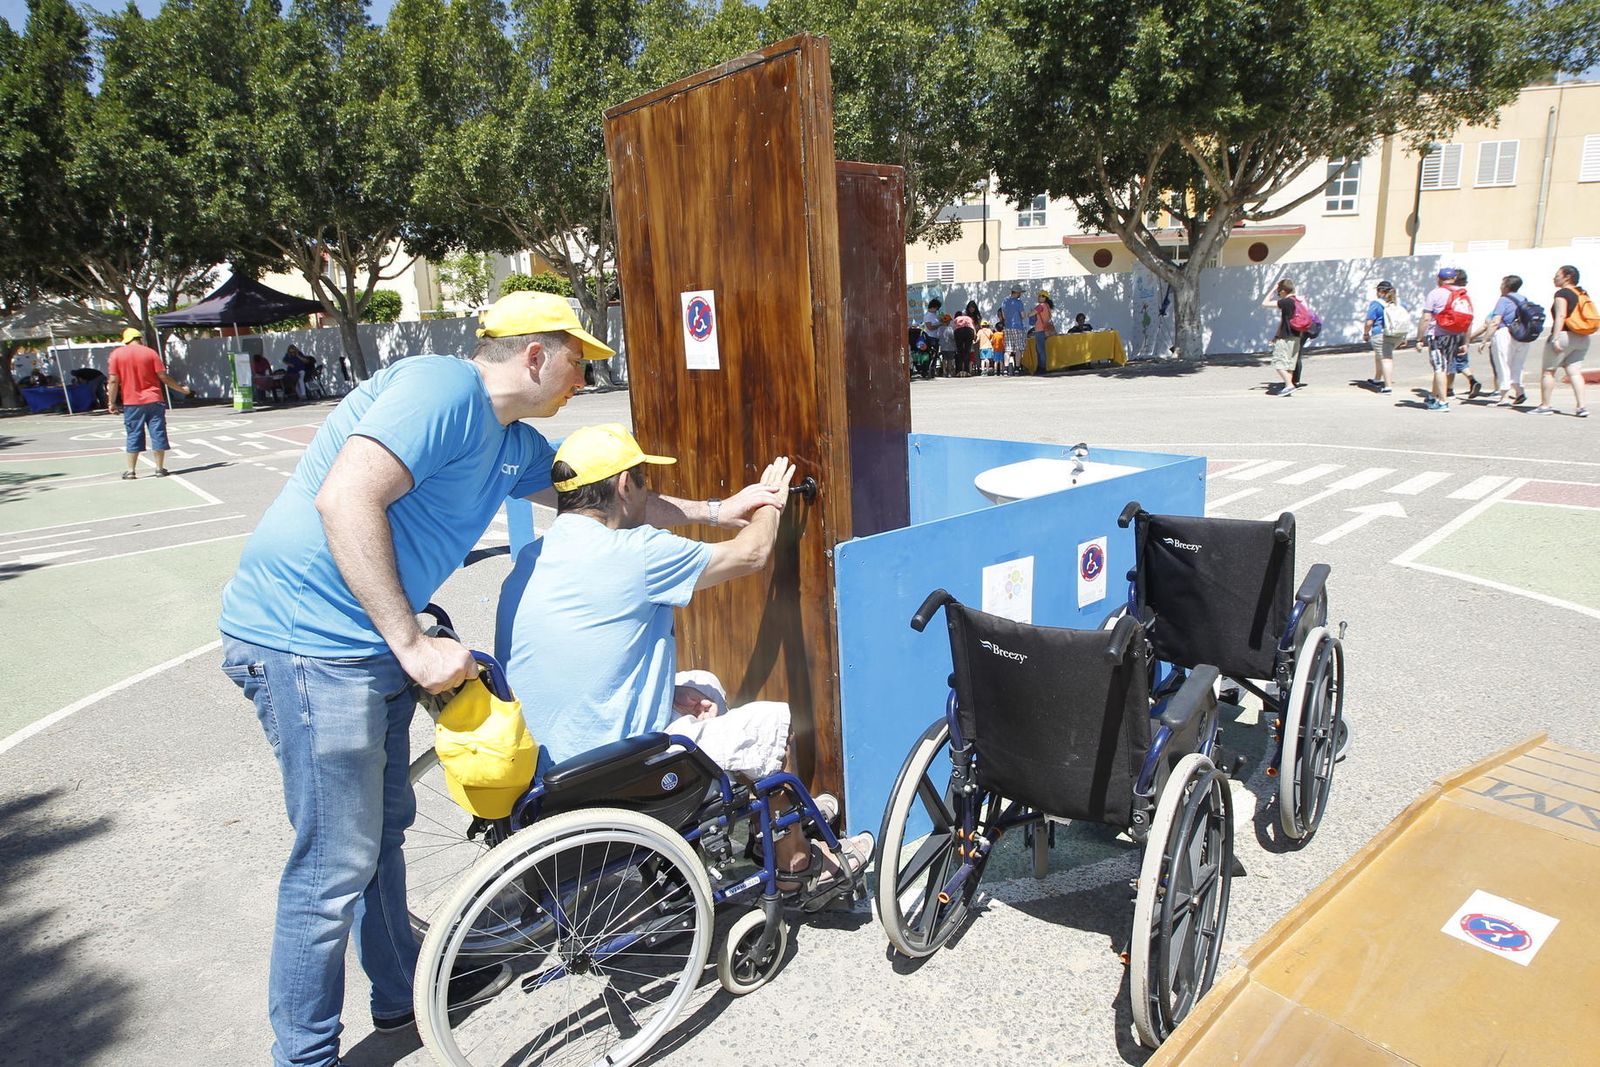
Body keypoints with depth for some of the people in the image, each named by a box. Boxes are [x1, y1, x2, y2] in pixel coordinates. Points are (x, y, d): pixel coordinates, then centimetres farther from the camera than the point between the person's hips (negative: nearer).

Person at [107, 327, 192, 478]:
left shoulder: (116, 354, 1)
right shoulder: (150, 352, -1)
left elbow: (113, 381, -3)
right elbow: (163, 377, -3)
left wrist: (111, 402, 3)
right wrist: (182, 389, 9)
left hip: (131, 403, 1)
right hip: (154, 401, -1)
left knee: (133, 436, 7)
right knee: (158, 434, 4)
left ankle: (130, 471, 8)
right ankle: (160, 469, 5)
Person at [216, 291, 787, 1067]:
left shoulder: (514, 442, 13)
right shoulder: (443, 387, -17)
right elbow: (345, 500, -28)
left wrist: (715, 510, 29)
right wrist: (413, 643, -25)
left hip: (370, 645, 10)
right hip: (307, 640, -10)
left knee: (383, 826, 21)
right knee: (337, 863, -1)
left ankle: (402, 989, 41)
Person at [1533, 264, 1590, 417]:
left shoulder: (1562, 293, -8)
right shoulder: (1583, 294, 16)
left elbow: (1561, 316, -18)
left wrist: (1555, 338, -22)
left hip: (1564, 335, -8)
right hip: (1583, 339, 8)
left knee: (1547, 371, 2)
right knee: (1575, 372, 4)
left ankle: (1545, 406, 2)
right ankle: (1581, 407, -4)